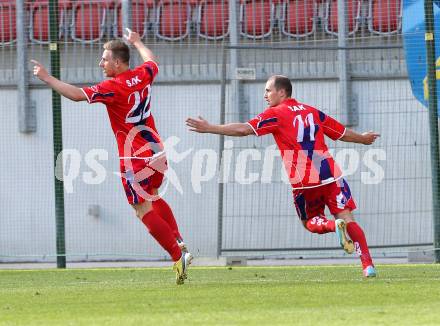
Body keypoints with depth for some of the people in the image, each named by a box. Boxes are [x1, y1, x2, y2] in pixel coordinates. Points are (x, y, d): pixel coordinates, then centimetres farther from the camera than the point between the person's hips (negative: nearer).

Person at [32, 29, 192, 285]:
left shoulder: (114, 87, -17)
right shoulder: (143, 75, 5)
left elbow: (77, 95, -24)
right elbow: (151, 61, 31)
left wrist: (47, 77, -15)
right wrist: (137, 42, 48)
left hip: (136, 157, -8)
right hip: (156, 150, 8)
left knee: (144, 210, -4)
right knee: (153, 199, 27)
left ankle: (178, 257, -11)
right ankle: (180, 243, 15)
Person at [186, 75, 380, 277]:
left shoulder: (275, 114, 1)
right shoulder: (313, 112, 16)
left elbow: (244, 129, -9)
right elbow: (343, 133, 26)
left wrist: (209, 128, -4)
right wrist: (362, 138, 46)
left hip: (303, 182, -3)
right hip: (330, 176, 3)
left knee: (309, 222, 16)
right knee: (348, 218, 3)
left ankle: (335, 226, -17)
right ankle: (367, 264, -13)